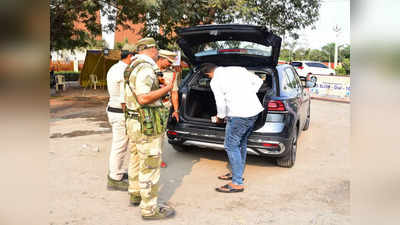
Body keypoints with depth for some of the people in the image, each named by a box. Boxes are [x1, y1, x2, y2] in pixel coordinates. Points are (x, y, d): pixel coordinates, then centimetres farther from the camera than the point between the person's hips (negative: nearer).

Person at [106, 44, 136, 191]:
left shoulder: (114, 69, 11)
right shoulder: (126, 73, -20)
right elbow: (124, 100, -23)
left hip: (113, 109, 10)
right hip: (121, 114, -10)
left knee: (119, 144, 21)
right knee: (120, 146, 1)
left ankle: (119, 170, 36)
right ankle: (115, 180, 12)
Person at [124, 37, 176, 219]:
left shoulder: (134, 67, 14)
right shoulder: (145, 68, -18)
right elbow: (143, 98, -27)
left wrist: (158, 89, 22)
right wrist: (166, 89, -18)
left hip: (134, 122, 10)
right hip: (147, 126, -10)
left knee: (136, 161, 21)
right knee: (149, 167, -2)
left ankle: (135, 195, 37)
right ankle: (149, 208, 7)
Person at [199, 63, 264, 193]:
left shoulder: (215, 81, -3)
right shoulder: (238, 69, 16)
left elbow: (221, 104, -3)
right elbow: (258, 81, 20)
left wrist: (220, 117, 15)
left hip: (239, 115, -8)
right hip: (254, 110, 8)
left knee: (231, 146, 0)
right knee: (241, 144, 20)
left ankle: (237, 183, 4)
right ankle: (238, 173, 33)